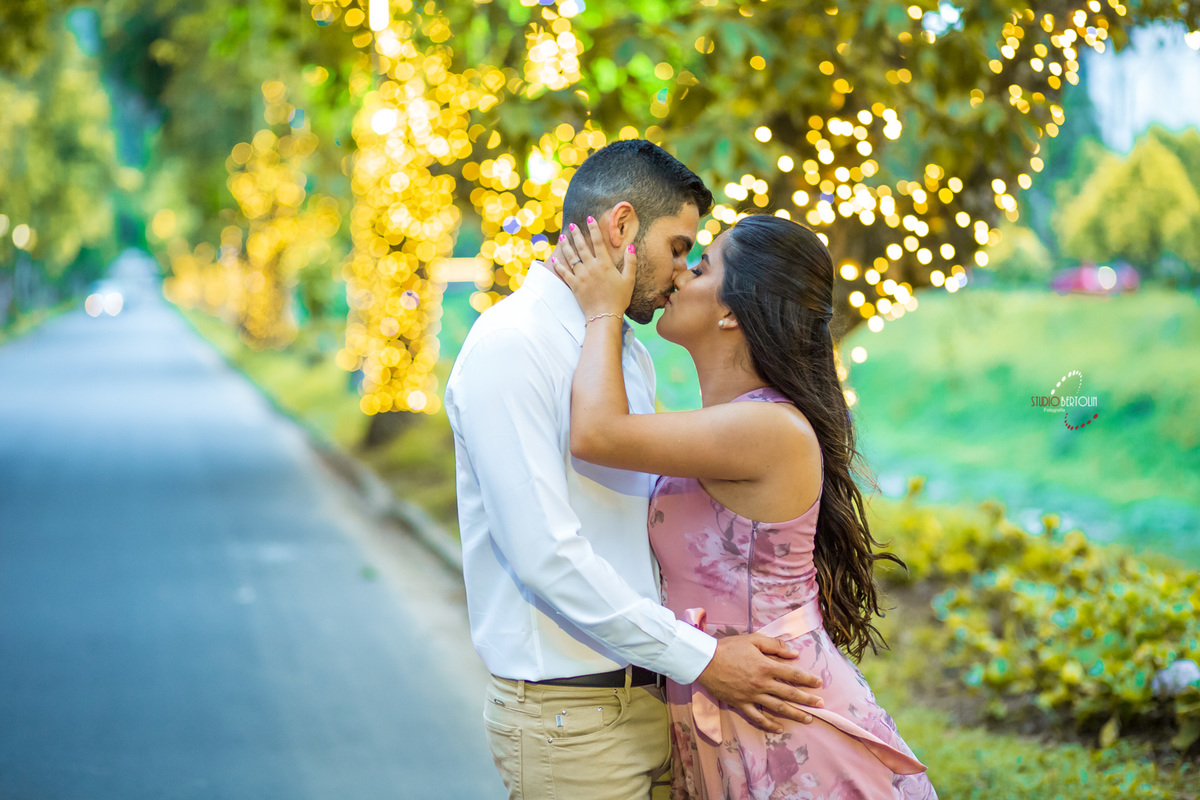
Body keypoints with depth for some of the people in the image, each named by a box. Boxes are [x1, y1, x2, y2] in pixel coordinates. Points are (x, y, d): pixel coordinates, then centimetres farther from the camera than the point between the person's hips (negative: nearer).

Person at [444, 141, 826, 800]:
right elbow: (544, 553, -22)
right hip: (569, 716, -8)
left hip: (656, 692, 8)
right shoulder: (510, 345, -15)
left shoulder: (631, 354, 14)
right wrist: (701, 659, -20)